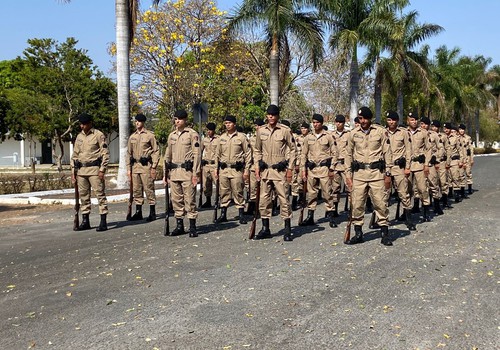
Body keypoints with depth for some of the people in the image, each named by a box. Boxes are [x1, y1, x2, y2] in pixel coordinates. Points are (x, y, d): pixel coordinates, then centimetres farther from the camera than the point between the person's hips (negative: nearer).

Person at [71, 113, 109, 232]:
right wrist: (73, 171, 13)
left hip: (94, 169, -6)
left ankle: (103, 222, -4)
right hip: (81, 170, 6)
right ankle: (85, 221, 16)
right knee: (83, 195, 8)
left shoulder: (99, 135, -4)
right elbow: (75, 155, 19)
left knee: (100, 194, -6)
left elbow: (105, 153, -7)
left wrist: (102, 170, -14)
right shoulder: (79, 137, 14)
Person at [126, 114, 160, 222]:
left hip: (146, 165, -5)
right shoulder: (132, 137, 14)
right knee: (136, 190, 8)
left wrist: (154, 167, -9)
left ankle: (152, 213, 3)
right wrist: (128, 168, 11)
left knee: (149, 189, -4)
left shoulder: (150, 135, -1)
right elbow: (129, 153, 17)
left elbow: (156, 151, -2)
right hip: (135, 166, 6)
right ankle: (138, 212, 15)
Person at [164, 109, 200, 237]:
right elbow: (168, 155, 20)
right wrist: (165, 173, 15)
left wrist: (195, 173, -13)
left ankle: (192, 227, 3)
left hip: (187, 171, -6)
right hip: (174, 172, 6)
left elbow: (196, 154, -8)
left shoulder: (192, 134, -3)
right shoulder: (171, 135, 15)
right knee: (176, 199, 8)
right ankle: (179, 225, 17)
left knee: (190, 199, -3)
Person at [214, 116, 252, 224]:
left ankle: (241, 215, 7)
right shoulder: (222, 137, 11)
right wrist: (216, 169, 12)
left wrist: (247, 170, -6)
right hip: (223, 169, 4)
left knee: (238, 192, -1)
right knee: (224, 192, 7)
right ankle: (223, 215, 15)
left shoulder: (241, 137, -1)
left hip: (237, 169, -4)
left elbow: (248, 154, -1)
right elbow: (217, 154, 17)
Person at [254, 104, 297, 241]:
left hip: (280, 170, -4)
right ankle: (265, 229, 17)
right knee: (264, 200, 7)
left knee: (283, 199, -4)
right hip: (265, 170, 4)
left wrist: (290, 168, -4)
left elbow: (292, 150, 0)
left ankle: (287, 230, 5)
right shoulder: (261, 130, 8)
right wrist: (257, 166, 8)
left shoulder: (285, 130, -3)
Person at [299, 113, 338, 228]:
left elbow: (334, 153, 1)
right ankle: (310, 217, 13)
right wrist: (303, 170, 5)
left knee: (327, 192, -2)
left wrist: (332, 169, -5)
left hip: (324, 168, -3)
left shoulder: (329, 136, 1)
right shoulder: (308, 137, 10)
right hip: (311, 168, 3)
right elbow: (304, 154, 12)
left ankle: (330, 216, 4)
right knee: (311, 193, 7)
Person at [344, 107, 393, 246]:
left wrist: (388, 174, -2)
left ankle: (385, 233, 8)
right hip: (359, 173, 2)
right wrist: (348, 175, 6)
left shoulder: (381, 132, 1)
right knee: (357, 204, 2)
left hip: (376, 172, -2)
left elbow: (387, 153, 2)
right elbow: (349, 155, 12)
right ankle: (358, 233, 13)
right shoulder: (353, 134, 8)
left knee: (380, 203, -2)